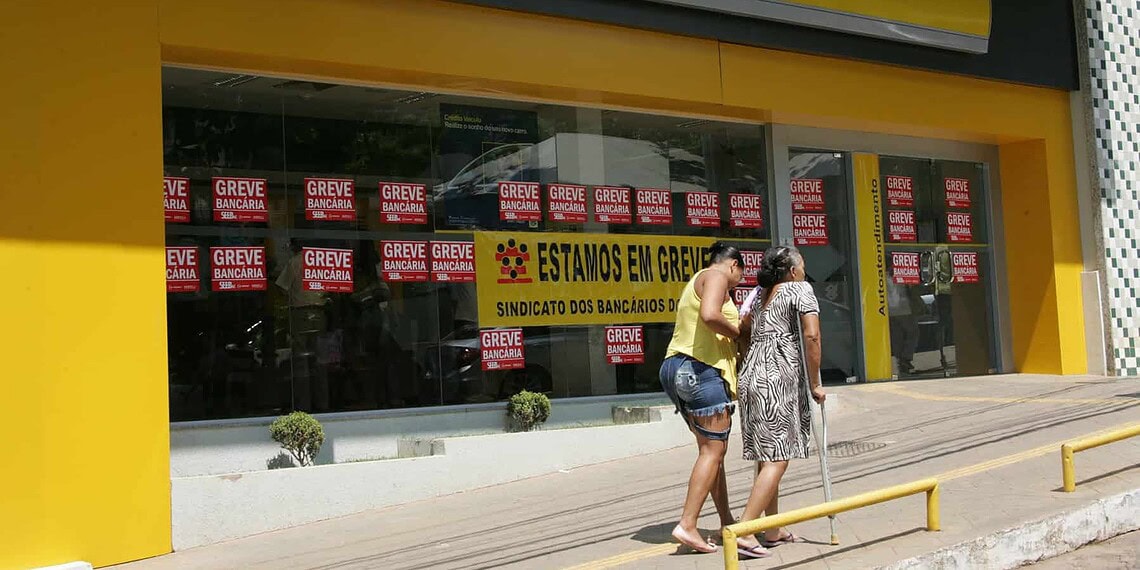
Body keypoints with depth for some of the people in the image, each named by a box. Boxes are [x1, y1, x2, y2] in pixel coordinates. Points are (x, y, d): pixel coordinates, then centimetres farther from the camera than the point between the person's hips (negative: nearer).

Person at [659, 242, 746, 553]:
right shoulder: (716, 276, -4)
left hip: (677, 367, 10)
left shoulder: (697, 281, 27)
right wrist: (737, 332, -8)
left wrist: (737, 325, 16)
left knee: (712, 447, 15)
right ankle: (687, 525, -14)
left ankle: (727, 520, 22)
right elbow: (709, 315, -23)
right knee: (713, 449, -9)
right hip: (701, 368, -10)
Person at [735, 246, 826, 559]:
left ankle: (774, 530, 18)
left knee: (767, 456, 13)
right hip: (779, 378, -8)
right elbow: (811, 335, -10)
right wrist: (814, 383, -5)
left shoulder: (760, 294, 21)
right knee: (777, 459, -7)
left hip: (751, 376, 8)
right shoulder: (800, 289, 1)